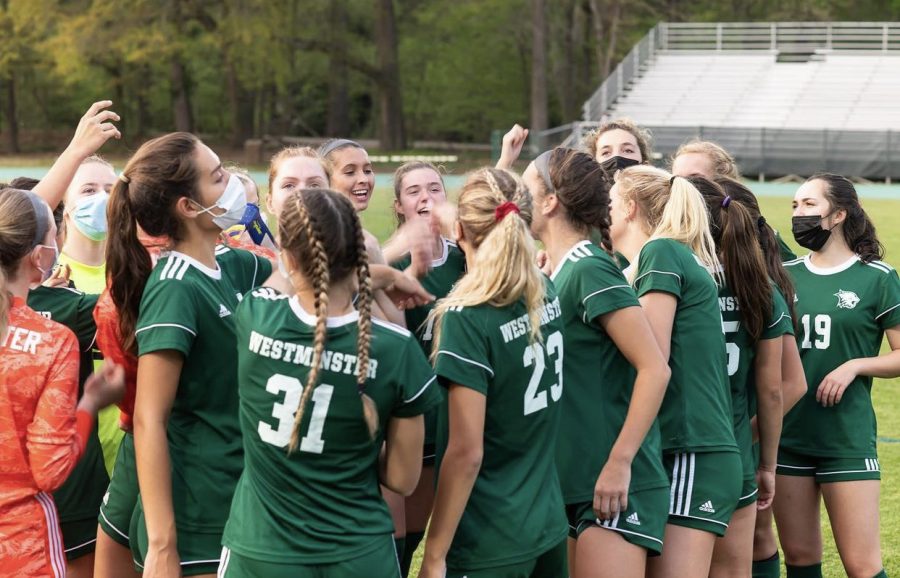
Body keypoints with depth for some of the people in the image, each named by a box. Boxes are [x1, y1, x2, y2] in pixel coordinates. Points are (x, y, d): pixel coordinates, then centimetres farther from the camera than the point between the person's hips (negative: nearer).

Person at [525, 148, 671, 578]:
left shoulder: (590, 270, -14)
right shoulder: (556, 273, 13)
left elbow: (655, 368, -19)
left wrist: (620, 462, -21)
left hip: (614, 485, -9)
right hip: (574, 484, 9)